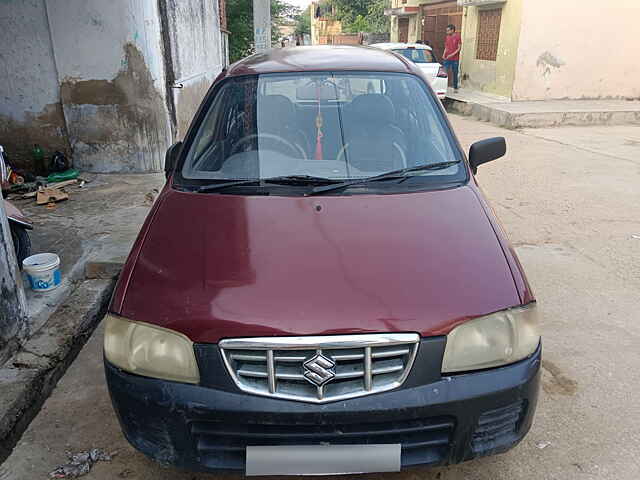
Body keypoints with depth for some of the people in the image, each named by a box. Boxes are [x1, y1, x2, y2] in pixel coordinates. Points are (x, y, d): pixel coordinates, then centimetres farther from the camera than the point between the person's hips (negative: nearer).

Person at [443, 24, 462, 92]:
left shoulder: (458, 36, -4)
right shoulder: (447, 37, 9)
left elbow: (459, 48, -6)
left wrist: (452, 54, -17)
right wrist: (444, 54, -4)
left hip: (455, 59, -3)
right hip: (446, 59, 3)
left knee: (455, 74, 5)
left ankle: (455, 88, 15)